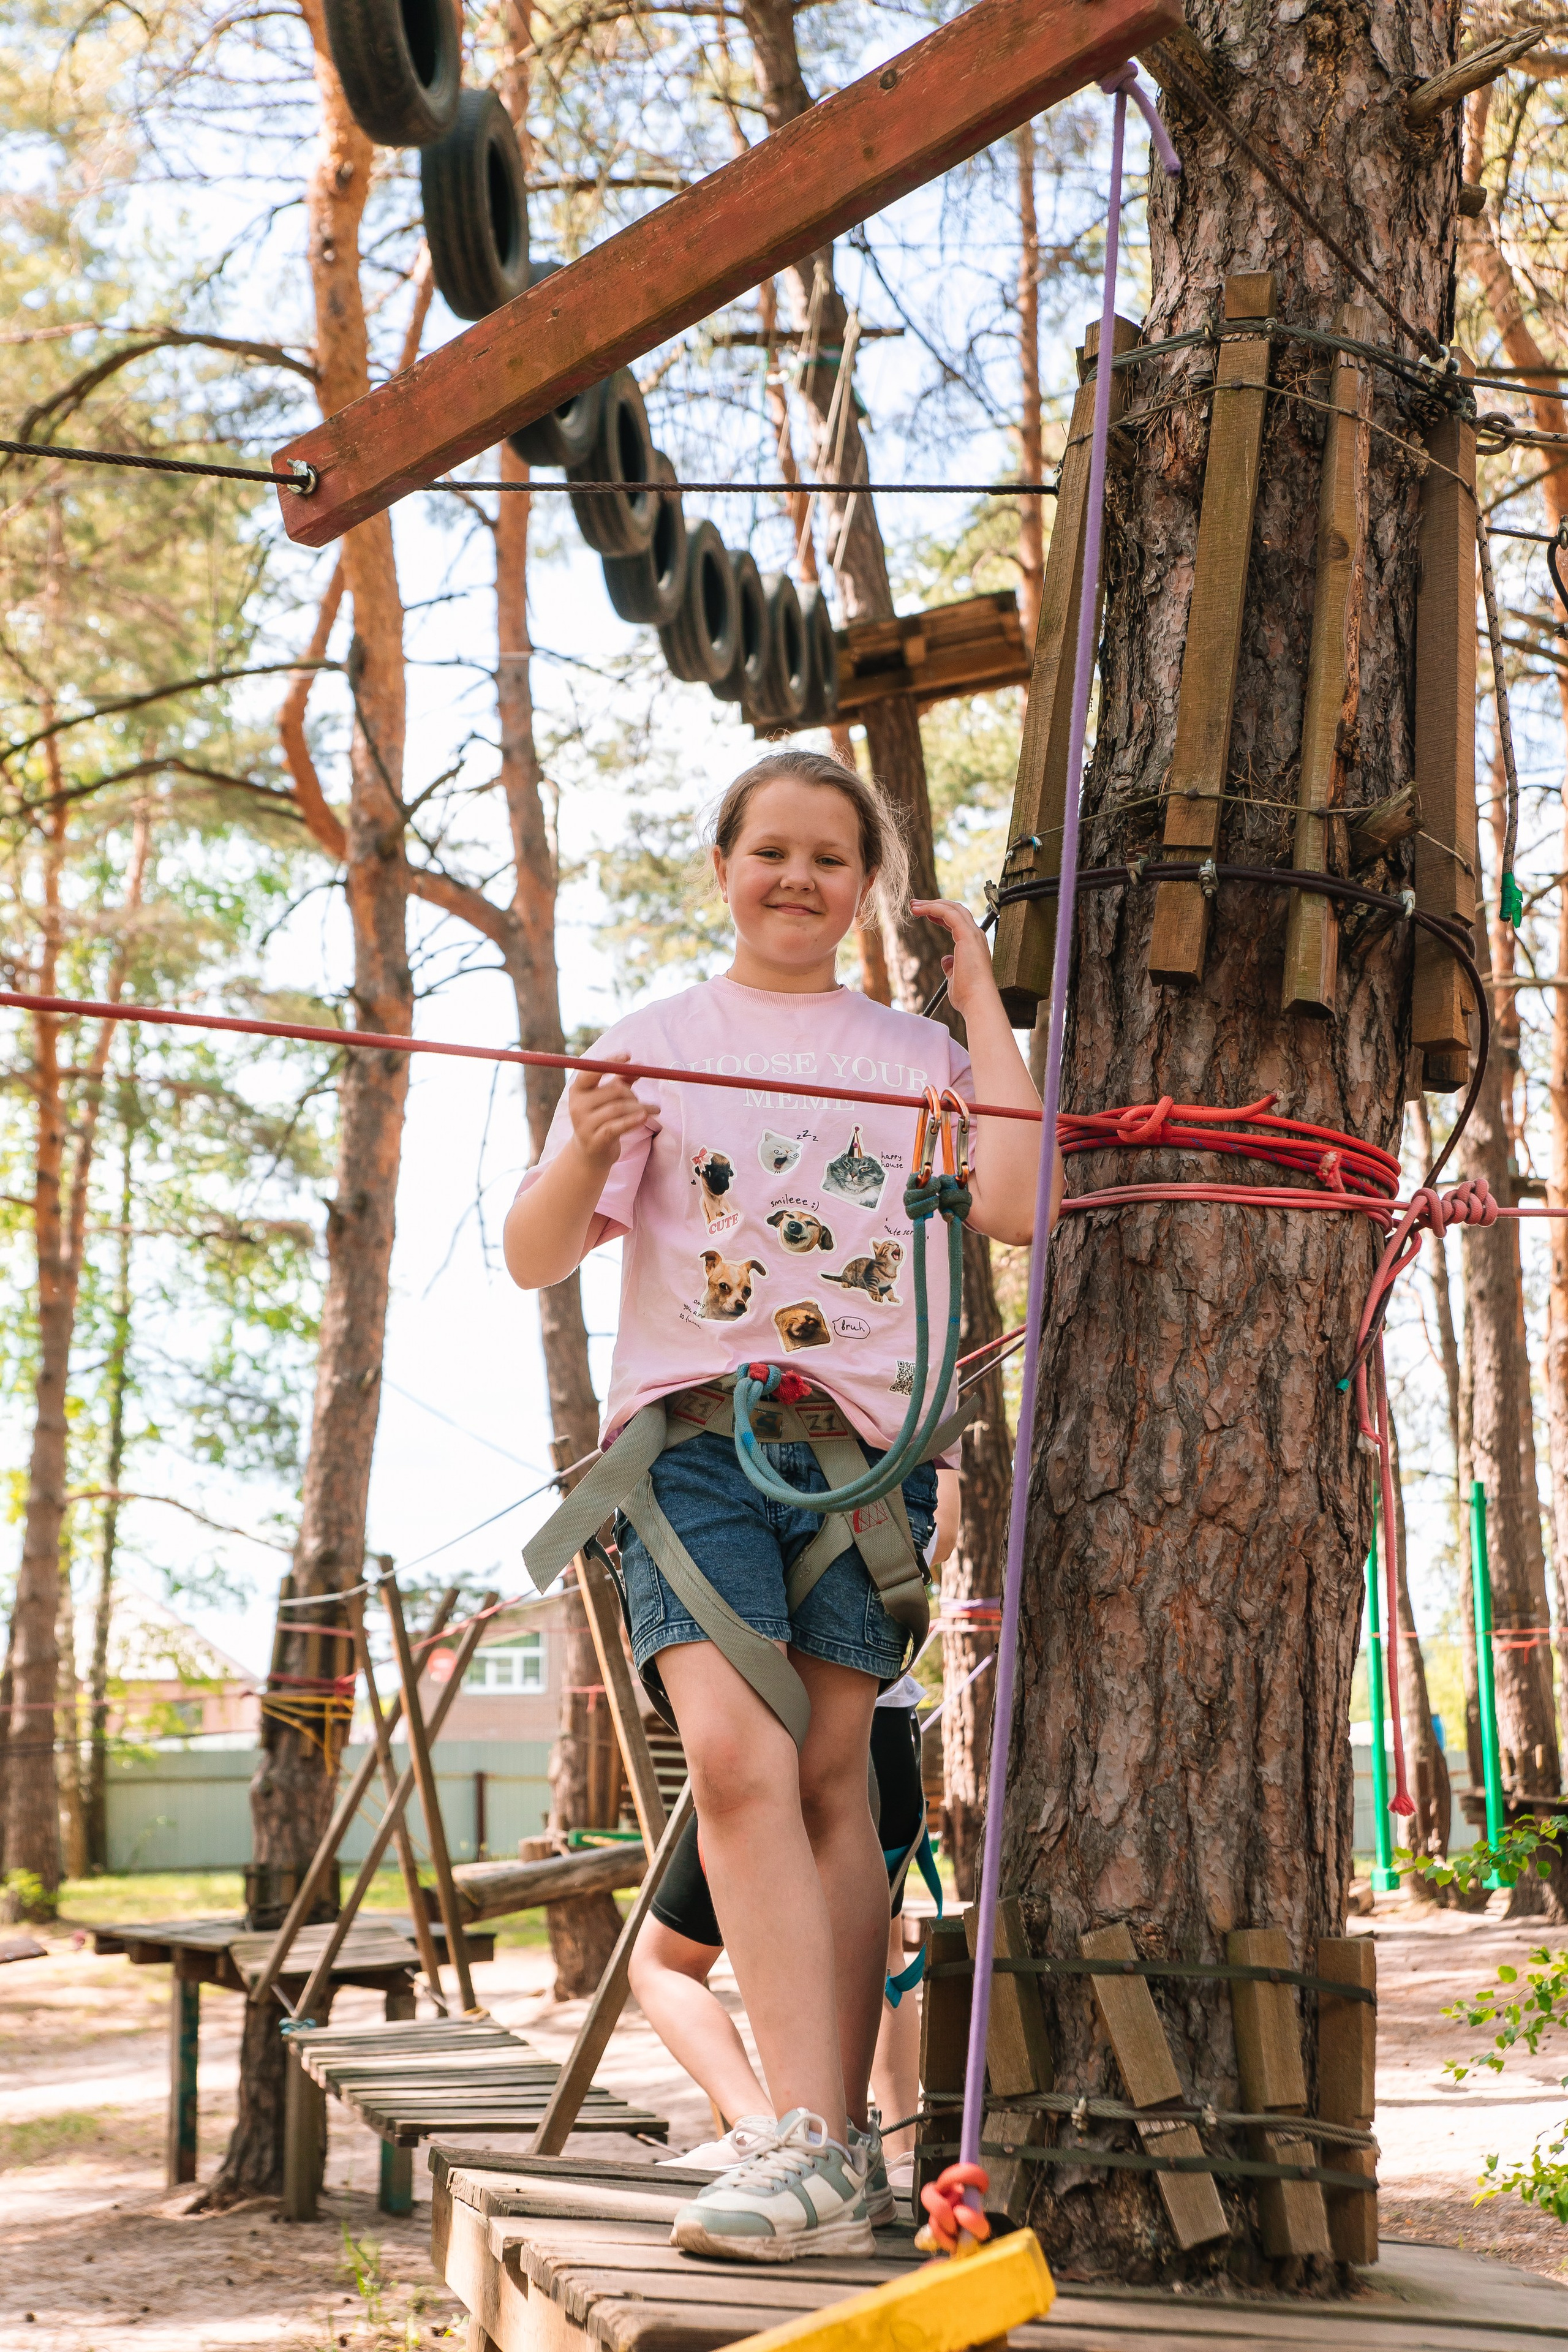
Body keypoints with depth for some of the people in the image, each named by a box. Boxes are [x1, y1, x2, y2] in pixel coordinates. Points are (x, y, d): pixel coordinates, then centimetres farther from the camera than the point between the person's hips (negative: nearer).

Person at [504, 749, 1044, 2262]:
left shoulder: (919, 1055, 16)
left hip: (869, 1434, 1)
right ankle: (814, 2150, -23)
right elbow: (534, 1259, 5)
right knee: (737, 1753, -19)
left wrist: (983, 1009, 4)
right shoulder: (654, 1047, 12)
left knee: (831, 1771, -2)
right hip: (693, 1430, -1)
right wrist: (583, 1157, -16)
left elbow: (1016, 1208, -2)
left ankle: (828, 2144, 6)